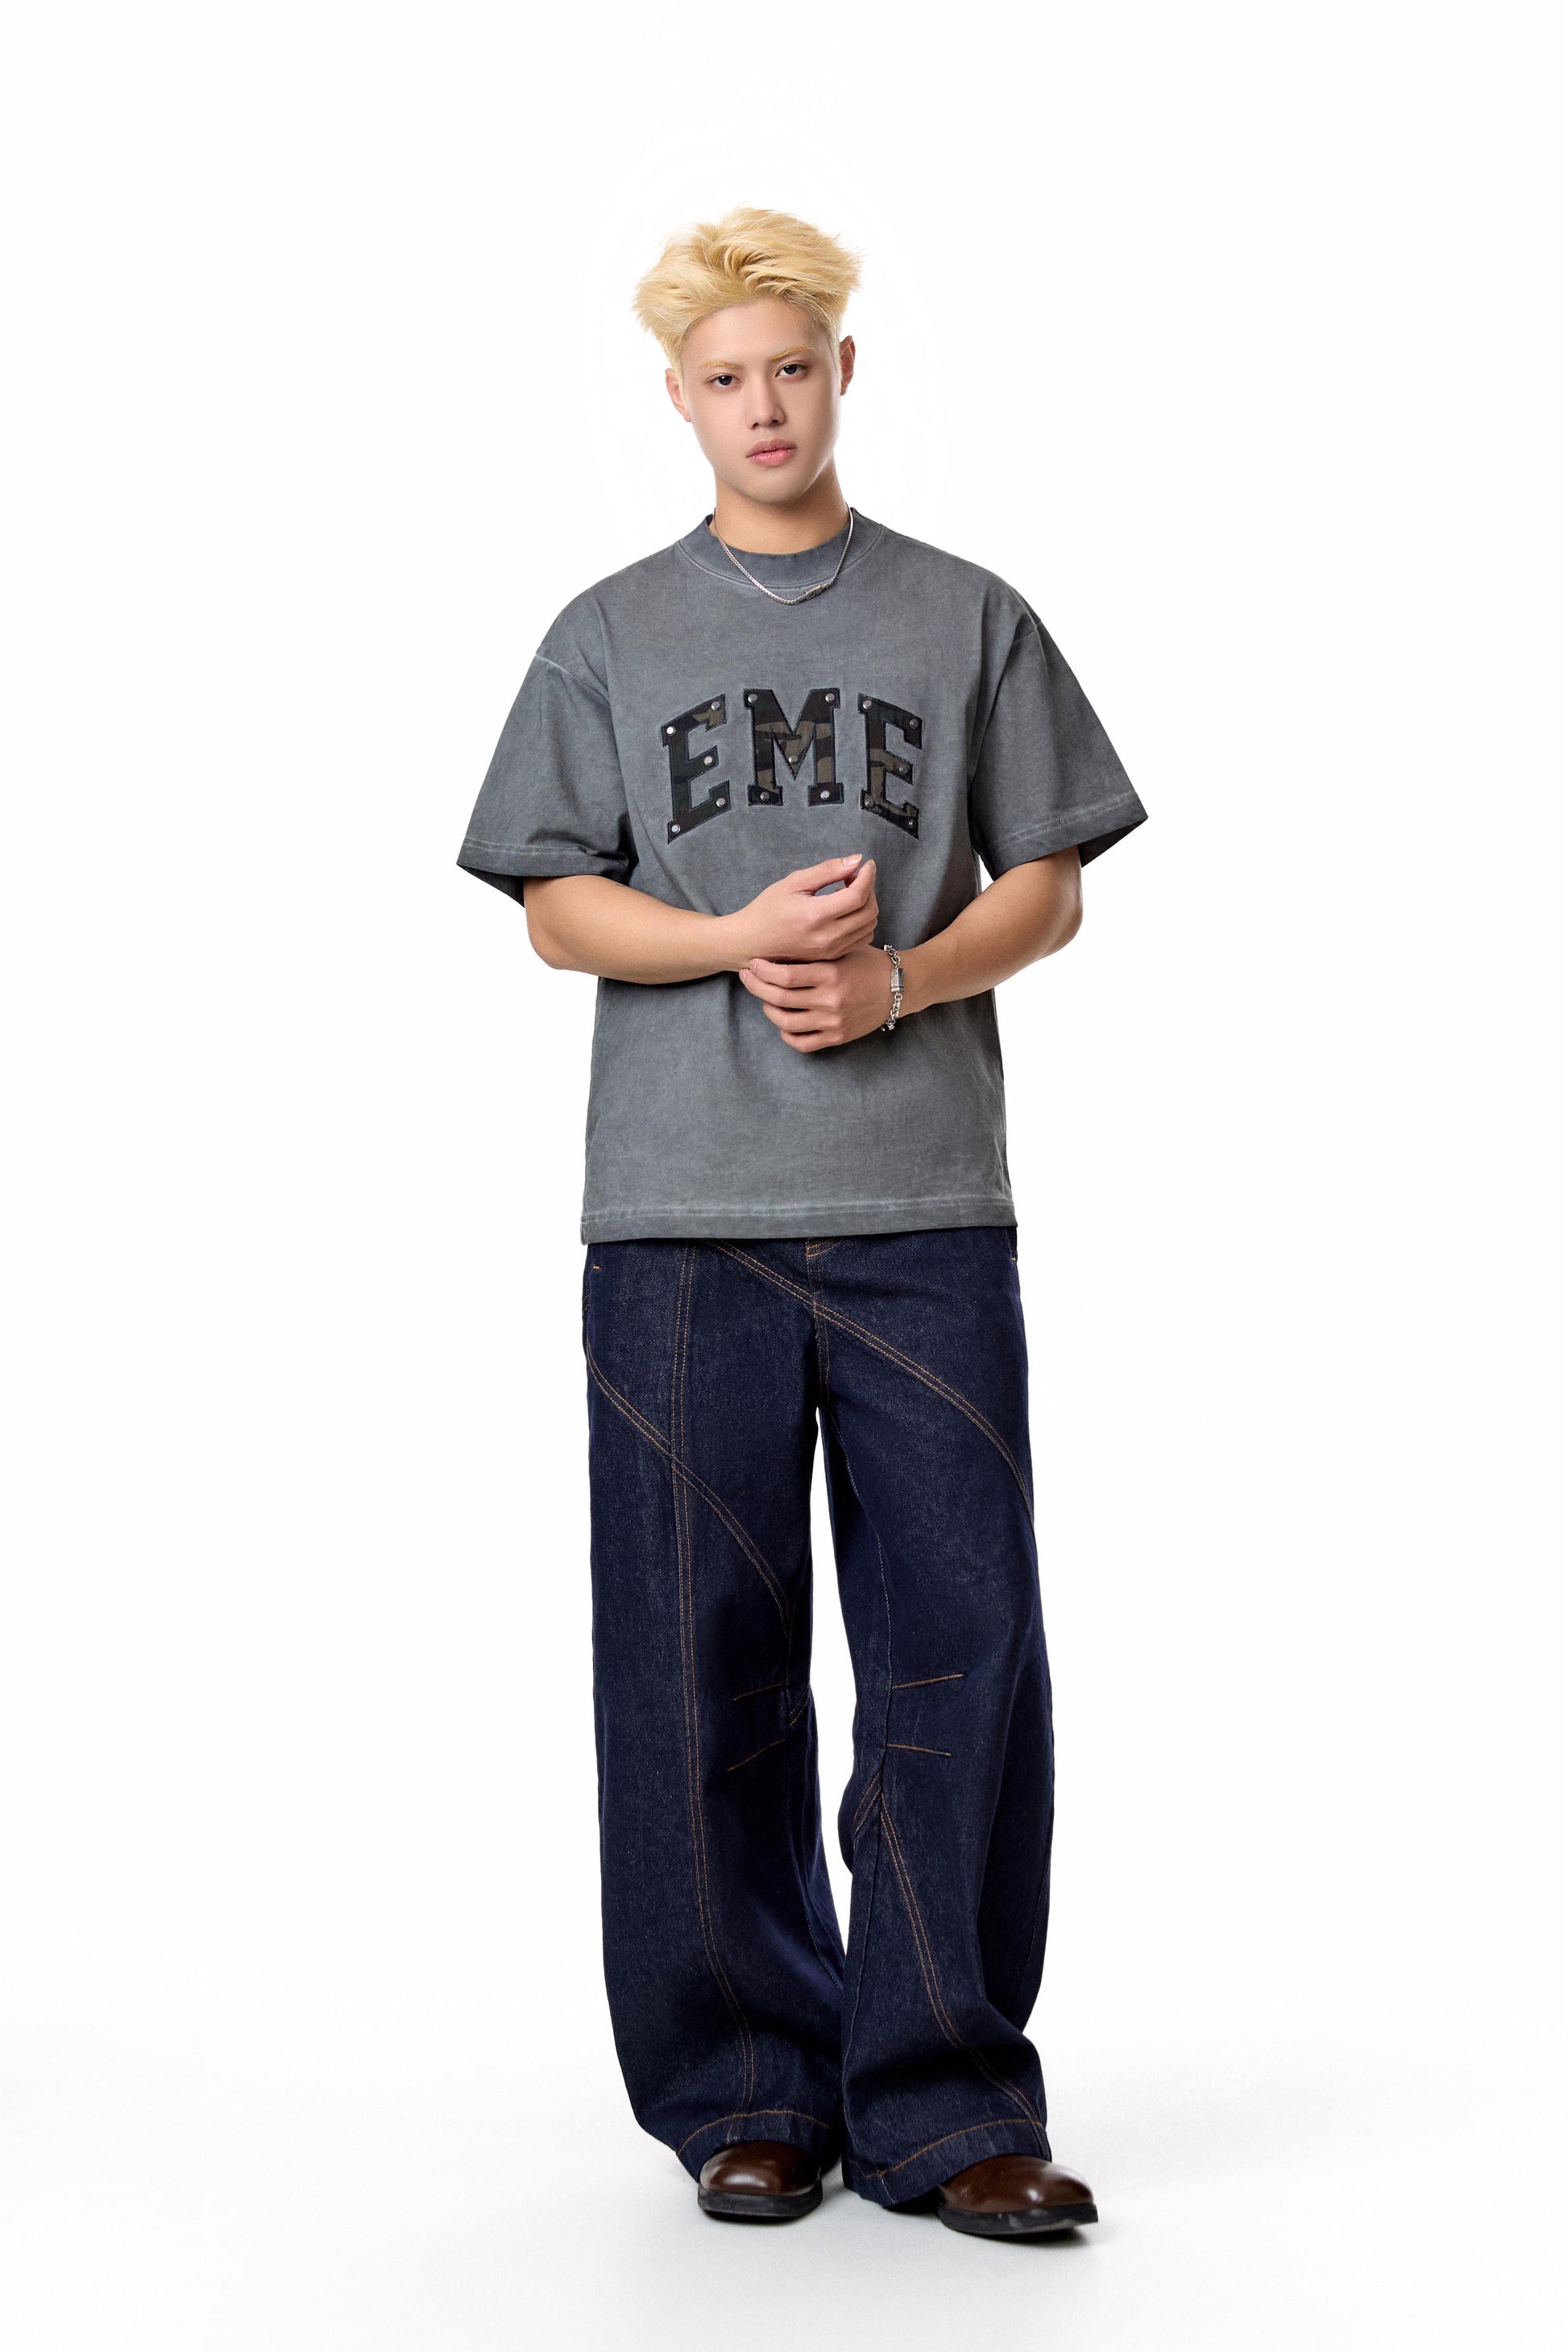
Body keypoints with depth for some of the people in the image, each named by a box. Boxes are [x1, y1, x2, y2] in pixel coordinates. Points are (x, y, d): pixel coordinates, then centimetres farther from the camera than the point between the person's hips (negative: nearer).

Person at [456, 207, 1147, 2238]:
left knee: (961, 1644, -3)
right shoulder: (610, 638, 12)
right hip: (678, 1213, 0)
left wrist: (896, 980, -10)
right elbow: (557, 909, 7)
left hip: (926, 1204, 0)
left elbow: (1046, 890, 9)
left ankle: (944, 2098, 7)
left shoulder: (968, 621, 11)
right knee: (703, 1655, 2)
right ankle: (749, 2090, 14)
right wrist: (739, 940, -11)